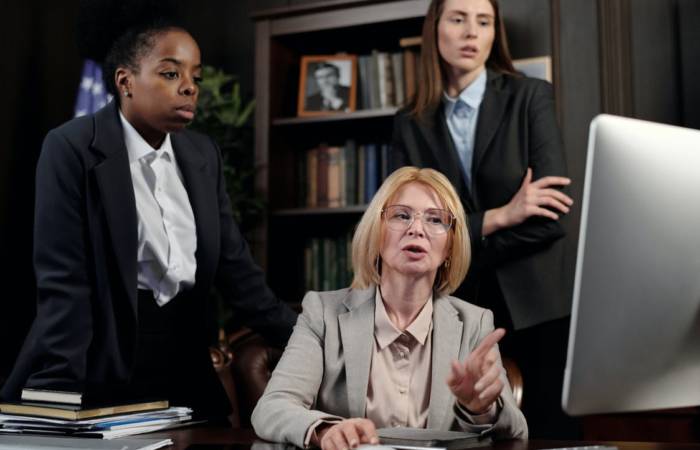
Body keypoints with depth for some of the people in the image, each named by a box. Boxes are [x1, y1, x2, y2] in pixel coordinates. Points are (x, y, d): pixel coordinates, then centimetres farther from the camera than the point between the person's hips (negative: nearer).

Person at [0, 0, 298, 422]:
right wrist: (59, 401, -19)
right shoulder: (72, 149, -10)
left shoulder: (204, 154, 6)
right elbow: (64, 281, -15)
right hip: (97, 378, -4)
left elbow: (234, 265, 6)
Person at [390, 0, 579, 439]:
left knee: (554, 433, 0)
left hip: (536, 300, -1)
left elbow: (553, 211, -10)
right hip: (455, 305, 2)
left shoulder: (531, 97, 0)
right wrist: (498, 217, -16)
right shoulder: (411, 124, 5)